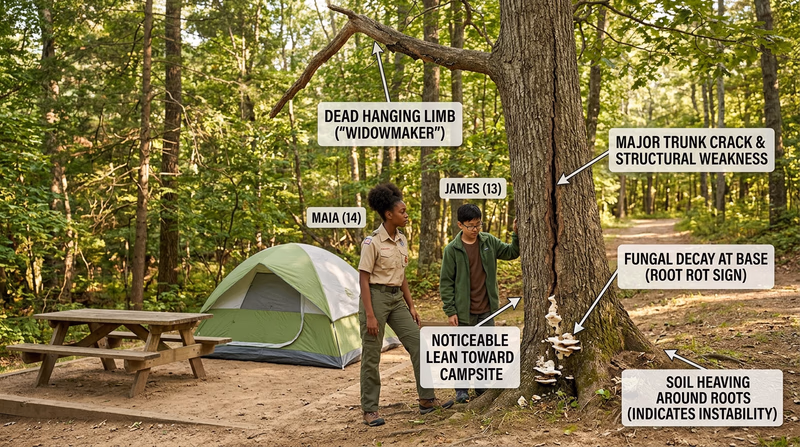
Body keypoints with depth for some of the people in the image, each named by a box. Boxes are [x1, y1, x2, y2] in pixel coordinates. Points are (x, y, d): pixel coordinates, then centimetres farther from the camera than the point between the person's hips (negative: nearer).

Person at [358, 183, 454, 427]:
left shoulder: (401, 240, 8)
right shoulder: (372, 242, -15)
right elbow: (364, 279, -15)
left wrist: (411, 305, 14)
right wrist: (370, 315, -19)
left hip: (396, 298, 8)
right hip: (376, 297, -7)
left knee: (417, 344, 3)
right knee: (371, 356, 1)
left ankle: (427, 399, 13)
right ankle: (369, 410, 11)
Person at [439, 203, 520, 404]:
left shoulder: (489, 241, 3)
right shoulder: (452, 249, -8)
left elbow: (511, 252, 10)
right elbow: (446, 282, -6)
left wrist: (517, 234, -7)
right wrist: (450, 310, -9)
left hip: (487, 309, 4)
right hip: (464, 311, -4)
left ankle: (483, 387, 25)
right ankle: (461, 389, 17)